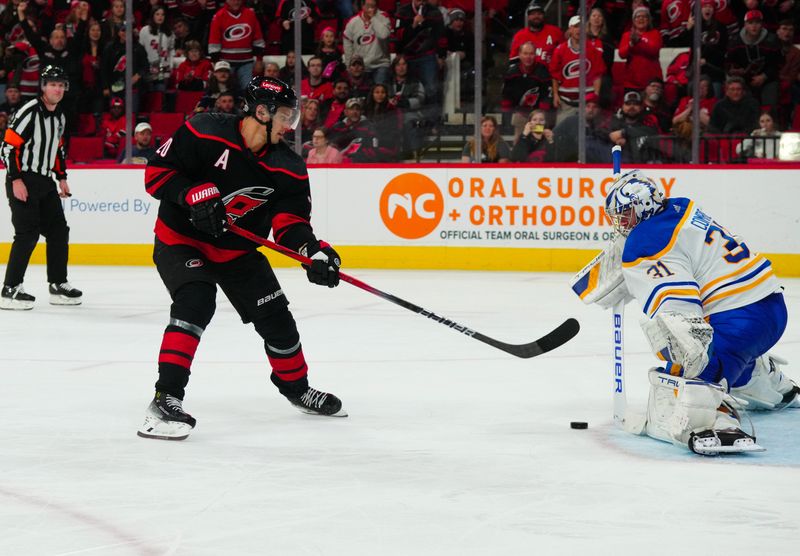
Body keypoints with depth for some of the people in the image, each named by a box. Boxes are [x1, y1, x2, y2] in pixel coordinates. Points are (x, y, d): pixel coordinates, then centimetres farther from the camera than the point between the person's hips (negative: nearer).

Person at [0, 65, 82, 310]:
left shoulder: (59, 117, 12)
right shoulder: (29, 112, -16)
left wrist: (62, 177, 20)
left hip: (45, 182, 9)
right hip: (22, 182, -9)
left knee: (58, 231, 9)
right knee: (28, 233, -14)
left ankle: (58, 285, 19)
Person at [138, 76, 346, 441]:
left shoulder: (287, 167, -9)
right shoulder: (204, 134, -22)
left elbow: (290, 219, -11)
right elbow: (157, 171, -17)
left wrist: (311, 250, -30)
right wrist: (193, 193, -32)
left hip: (238, 249, 6)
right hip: (181, 238, -6)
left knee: (275, 316, 10)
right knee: (195, 302, -30)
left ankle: (296, 387, 36)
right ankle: (165, 399, -29)